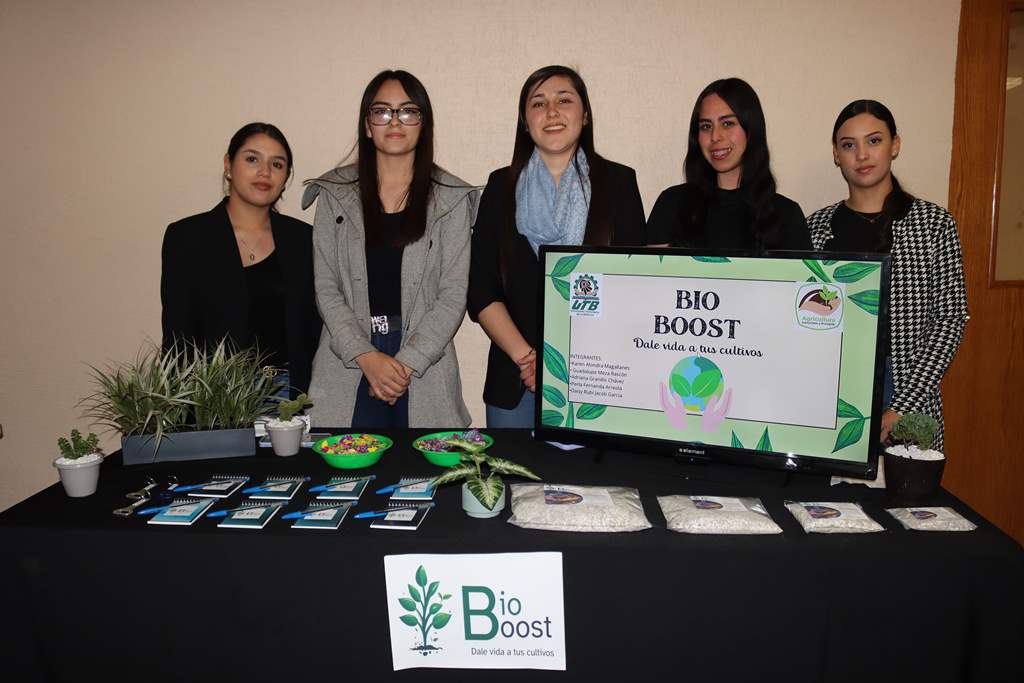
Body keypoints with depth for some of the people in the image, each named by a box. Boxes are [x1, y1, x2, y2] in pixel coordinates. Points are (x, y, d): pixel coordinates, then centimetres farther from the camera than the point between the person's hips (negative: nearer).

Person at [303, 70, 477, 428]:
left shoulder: (452, 199, 3)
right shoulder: (335, 194, 6)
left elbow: (453, 296, -1)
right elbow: (326, 288, 2)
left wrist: (407, 363, -11)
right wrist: (368, 357, -11)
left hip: (425, 367, 0)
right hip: (348, 365, 1)